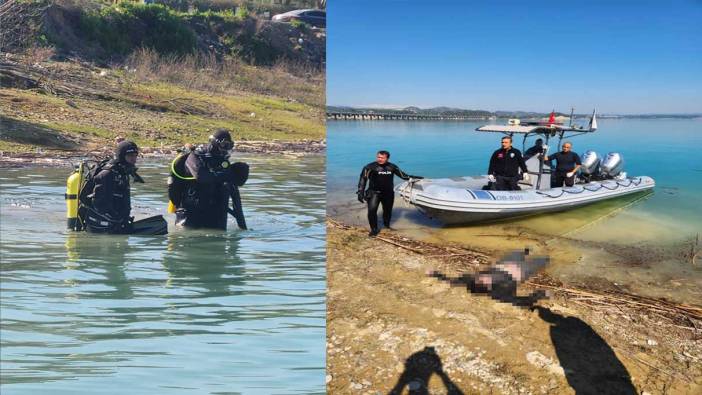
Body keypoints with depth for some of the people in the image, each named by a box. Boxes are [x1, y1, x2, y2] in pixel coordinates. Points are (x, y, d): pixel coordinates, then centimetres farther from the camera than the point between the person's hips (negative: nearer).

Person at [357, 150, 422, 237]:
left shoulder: (392, 167, 1)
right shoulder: (370, 167, -12)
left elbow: (403, 175, 13)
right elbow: (363, 179, -15)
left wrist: (413, 177, 9)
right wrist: (360, 192, -24)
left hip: (388, 193, 4)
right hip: (374, 193, -4)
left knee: (388, 210, 17)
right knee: (372, 210, -17)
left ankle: (387, 225, 42)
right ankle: (374, 229, -2)